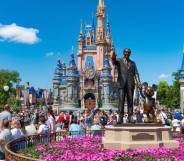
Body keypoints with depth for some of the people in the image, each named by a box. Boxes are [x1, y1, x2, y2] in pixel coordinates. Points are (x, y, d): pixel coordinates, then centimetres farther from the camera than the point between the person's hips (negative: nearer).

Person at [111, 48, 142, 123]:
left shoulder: (133, 63, 20)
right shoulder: (119, 61, 13)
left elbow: (136, 73, 12)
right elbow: (114, 62, -10)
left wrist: (138, 82, -5)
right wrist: (113, 58, -34)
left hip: (130, 84, 2)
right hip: (122, 83, -2)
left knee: (130, 101, -1)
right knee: (121, 100, -8)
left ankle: (130, 118, 0)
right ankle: (120, 118, -8)